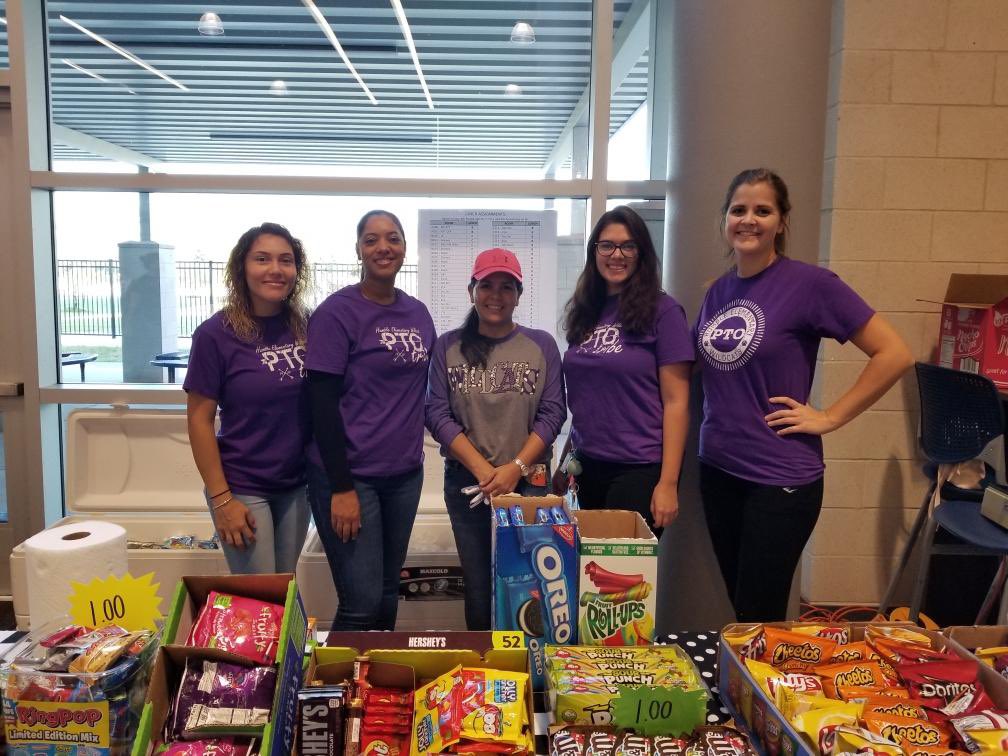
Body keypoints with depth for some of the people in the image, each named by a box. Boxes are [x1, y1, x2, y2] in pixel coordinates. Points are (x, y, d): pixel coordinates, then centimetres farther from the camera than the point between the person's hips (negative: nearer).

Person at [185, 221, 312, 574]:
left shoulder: (307, 327, -1)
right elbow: (199, 420, -10)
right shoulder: (217, 333, -12)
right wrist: (221, 498, -12)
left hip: (296, 485, 4)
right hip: (243, 488, -4)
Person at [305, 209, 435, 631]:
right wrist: (341, 488, -16)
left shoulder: (418, 313, 8)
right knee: (362, 604, -2)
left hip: (404, 474, 6)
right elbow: (322, 403, -13)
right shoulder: (337, 312, -10)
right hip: (350, 475, -6)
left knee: (388, 596, 15)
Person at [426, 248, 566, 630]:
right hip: (467, 481, 1)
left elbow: (552, 413, -1)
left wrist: (516, 468, -12)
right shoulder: (448, 347, 4)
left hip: (529, 481, 0)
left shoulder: (541, 345, 3)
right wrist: (482, 468, -11)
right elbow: (436, 413, -2)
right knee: (478, 587, 9)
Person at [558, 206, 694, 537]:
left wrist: (668, 482, -15)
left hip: (639, 470, -5)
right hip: (589, 468, 5)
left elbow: (676, 402, -11)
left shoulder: (662, 311, -8)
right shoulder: (584, 312, 7)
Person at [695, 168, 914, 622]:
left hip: (781, 477, -6)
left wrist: (828, 418, -11)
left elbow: (895, 354, -12)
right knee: (739, 610, 17)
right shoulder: (718, 291, 7)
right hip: (717, 470, 6)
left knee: (759, 622, 3)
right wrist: (719, 418, 8)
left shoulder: (809, 283, -11)